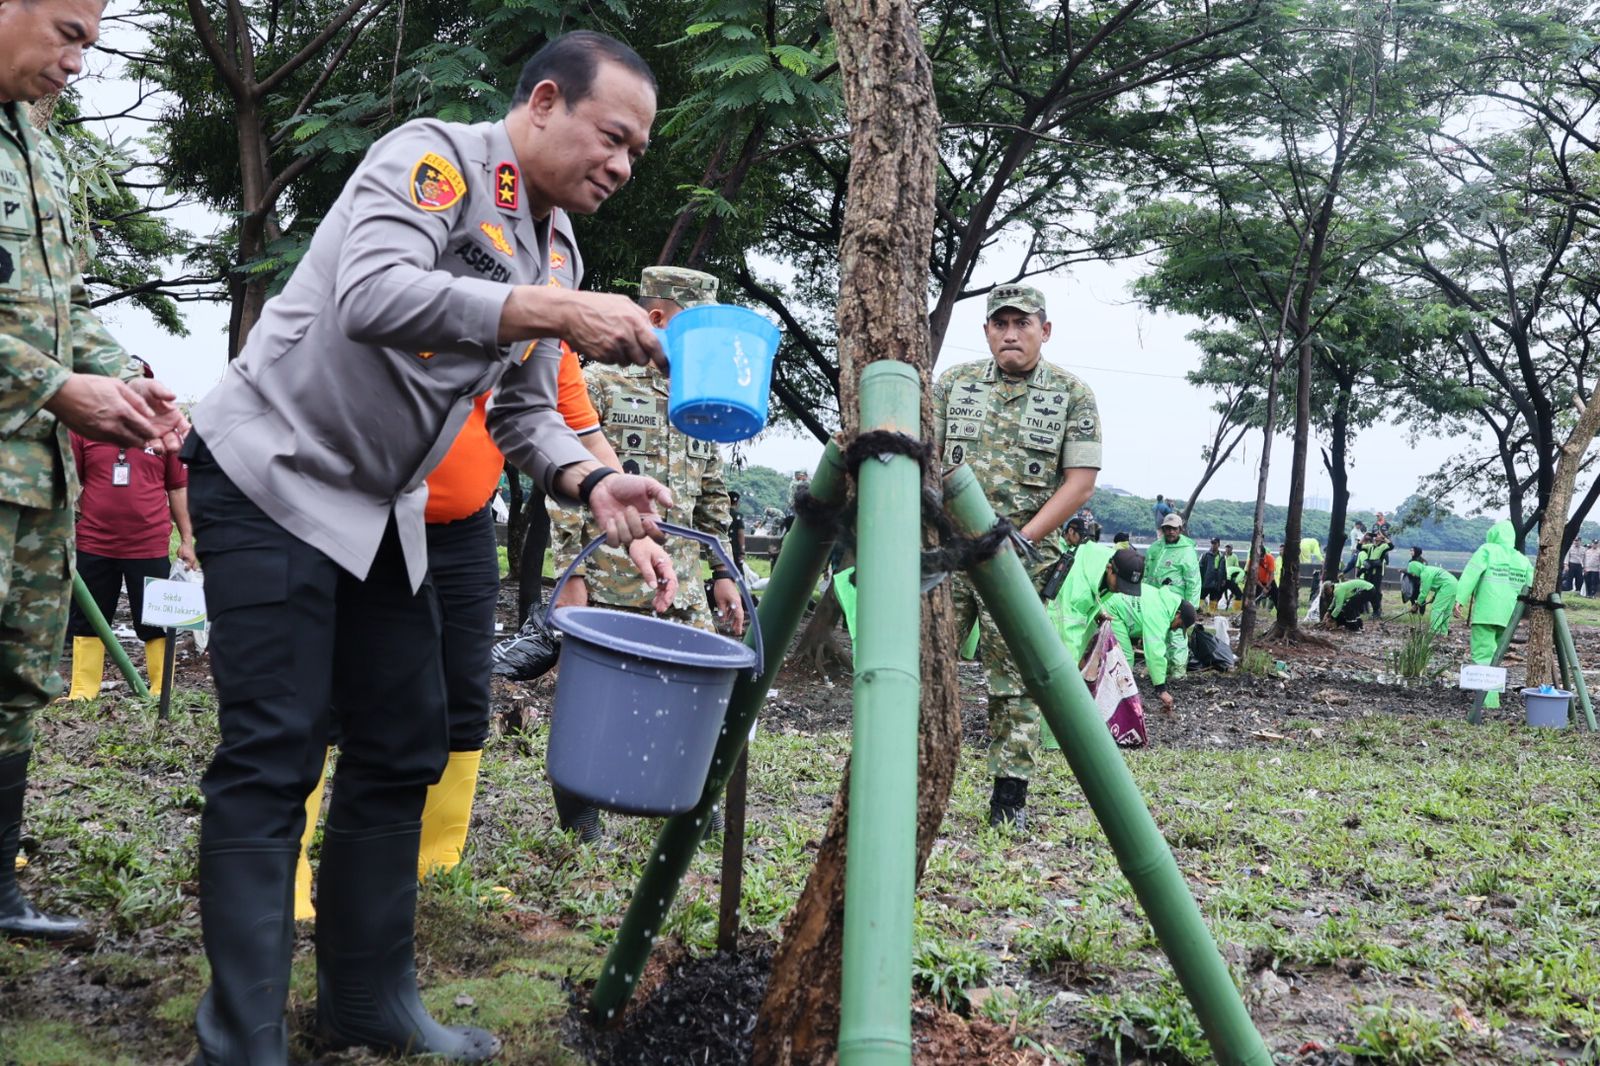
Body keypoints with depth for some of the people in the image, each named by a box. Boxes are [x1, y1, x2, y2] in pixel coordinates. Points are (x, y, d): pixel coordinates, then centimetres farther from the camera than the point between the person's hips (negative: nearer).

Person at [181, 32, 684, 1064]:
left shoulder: (551, 244, 9)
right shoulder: (432, 157, -15)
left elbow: (525, 412, 9)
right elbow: (374, 296, -34)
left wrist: (594, 485, -11)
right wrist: (558, 313, -34)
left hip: (383, 512, 9)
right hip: (273, 481, -8)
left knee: (406, 748, 8)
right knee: (273, 759, -10)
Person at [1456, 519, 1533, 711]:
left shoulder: (1487, 550, 0)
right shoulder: (1523, 560, 15)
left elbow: (1471, 574, -11)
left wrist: (1460, 598, -14)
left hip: (1485, 613, -5)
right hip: (1509, 616, 6)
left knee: (1483, 654, -7)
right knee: (1496, 655, 16)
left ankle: (1488, 699, -17)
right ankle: (1492, 695, 16)